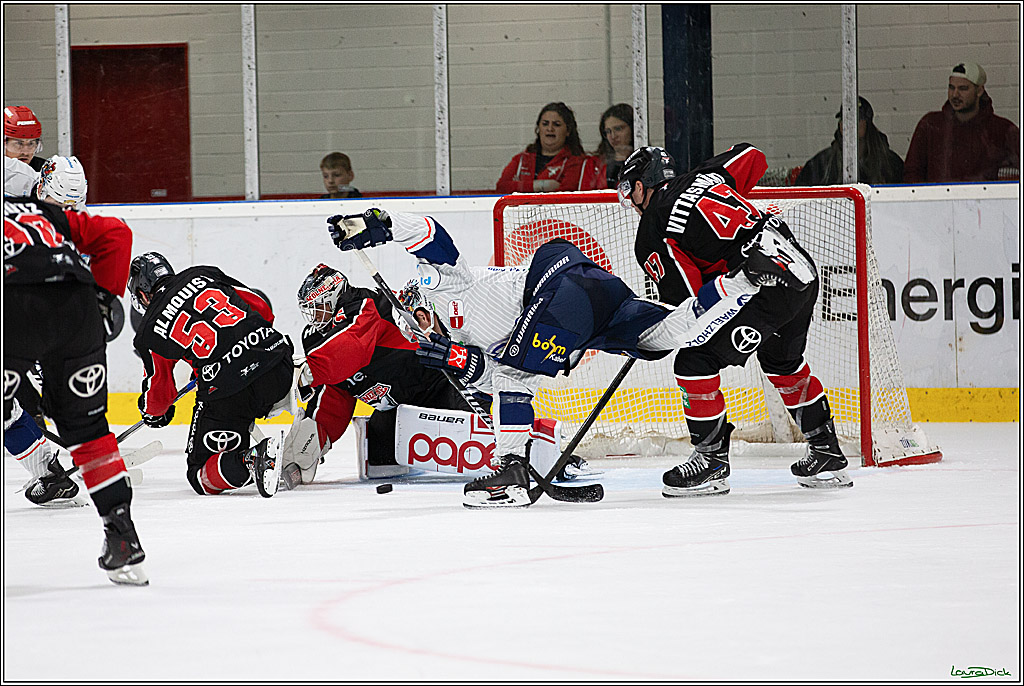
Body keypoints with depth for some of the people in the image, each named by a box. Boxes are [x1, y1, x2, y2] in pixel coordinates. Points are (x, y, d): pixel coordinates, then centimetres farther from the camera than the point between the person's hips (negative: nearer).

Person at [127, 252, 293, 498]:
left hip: (226, 390, -5)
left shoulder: (148, 333, 8)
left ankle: (250, 460, -21)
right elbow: (261, 308, 18)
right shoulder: (201, 275, 15)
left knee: (200, 474, 5)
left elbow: (159, 391, 16)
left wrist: (153, 412, 39)